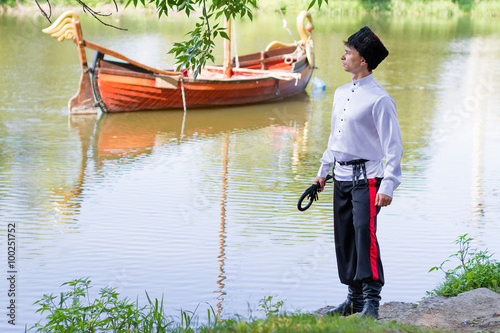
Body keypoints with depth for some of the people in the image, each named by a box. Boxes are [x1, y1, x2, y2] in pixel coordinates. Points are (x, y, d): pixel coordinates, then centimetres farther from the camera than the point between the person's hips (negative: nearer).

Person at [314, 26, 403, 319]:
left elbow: (393, 146, -13)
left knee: (365, 232, -21)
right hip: (342, 177, 8)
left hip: (366, 177, -8)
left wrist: (388, 187, -20)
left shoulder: (379, 99, -12)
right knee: (344, 238, 10)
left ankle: (372, 301, -20)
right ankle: (355, 297, 20)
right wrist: (324, 171, 25)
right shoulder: (341, 93, 13)